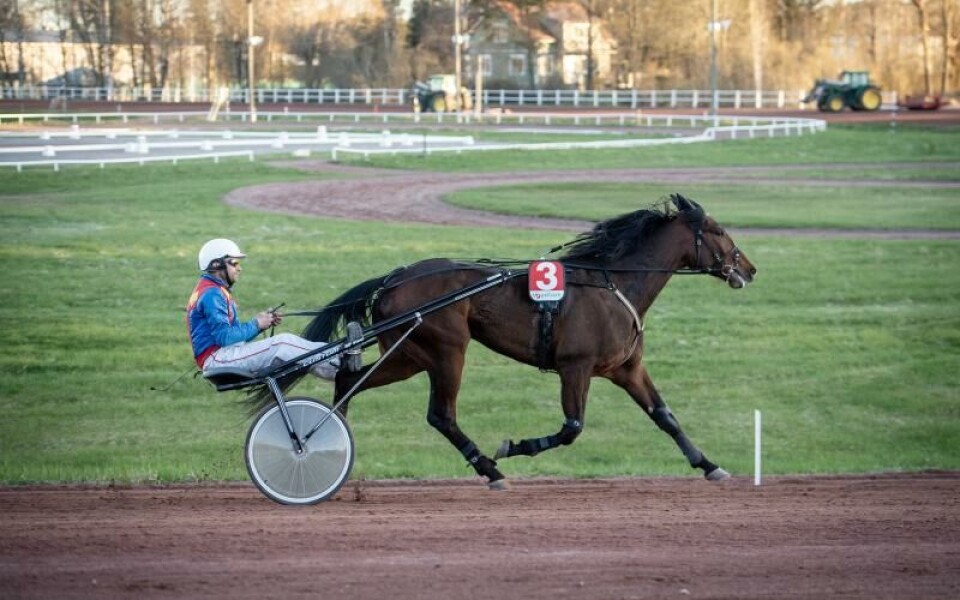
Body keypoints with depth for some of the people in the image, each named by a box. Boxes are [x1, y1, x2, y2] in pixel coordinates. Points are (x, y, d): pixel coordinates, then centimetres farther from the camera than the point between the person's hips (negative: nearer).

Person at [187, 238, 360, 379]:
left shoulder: (216, 291, 21)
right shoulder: (211, 294, -13)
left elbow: (235, 333, 19)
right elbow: (224, 337, -21)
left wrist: (262, 321, 4)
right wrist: (256, 325, -8)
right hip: (216, 359, -10)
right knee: (281, 344, -18)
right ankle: (338, 364, -17)